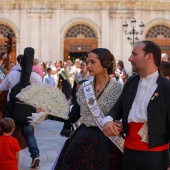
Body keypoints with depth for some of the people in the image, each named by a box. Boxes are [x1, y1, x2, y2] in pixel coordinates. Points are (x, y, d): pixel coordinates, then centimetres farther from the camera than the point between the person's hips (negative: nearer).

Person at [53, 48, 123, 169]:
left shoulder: (118, 88, -8)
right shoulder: (84, 87, 5)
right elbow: (73, 117, 5)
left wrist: (120, 127, -27)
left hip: (106, 143, -4)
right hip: (83, 141, 4)